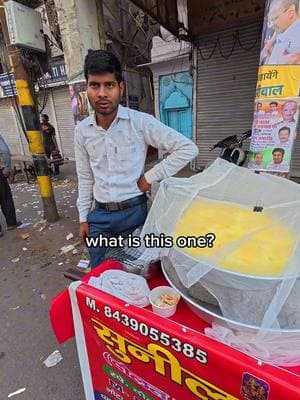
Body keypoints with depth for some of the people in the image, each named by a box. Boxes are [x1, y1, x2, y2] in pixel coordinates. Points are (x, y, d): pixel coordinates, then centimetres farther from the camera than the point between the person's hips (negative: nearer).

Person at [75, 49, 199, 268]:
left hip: (133, 211, -3)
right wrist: (84, 218, 11)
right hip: (99, 215, 4)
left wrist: (150, 177, -14)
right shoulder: (82, 130, 1)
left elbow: (188, 148, -13)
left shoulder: (140, 122, -13)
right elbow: (85, 178, 9)